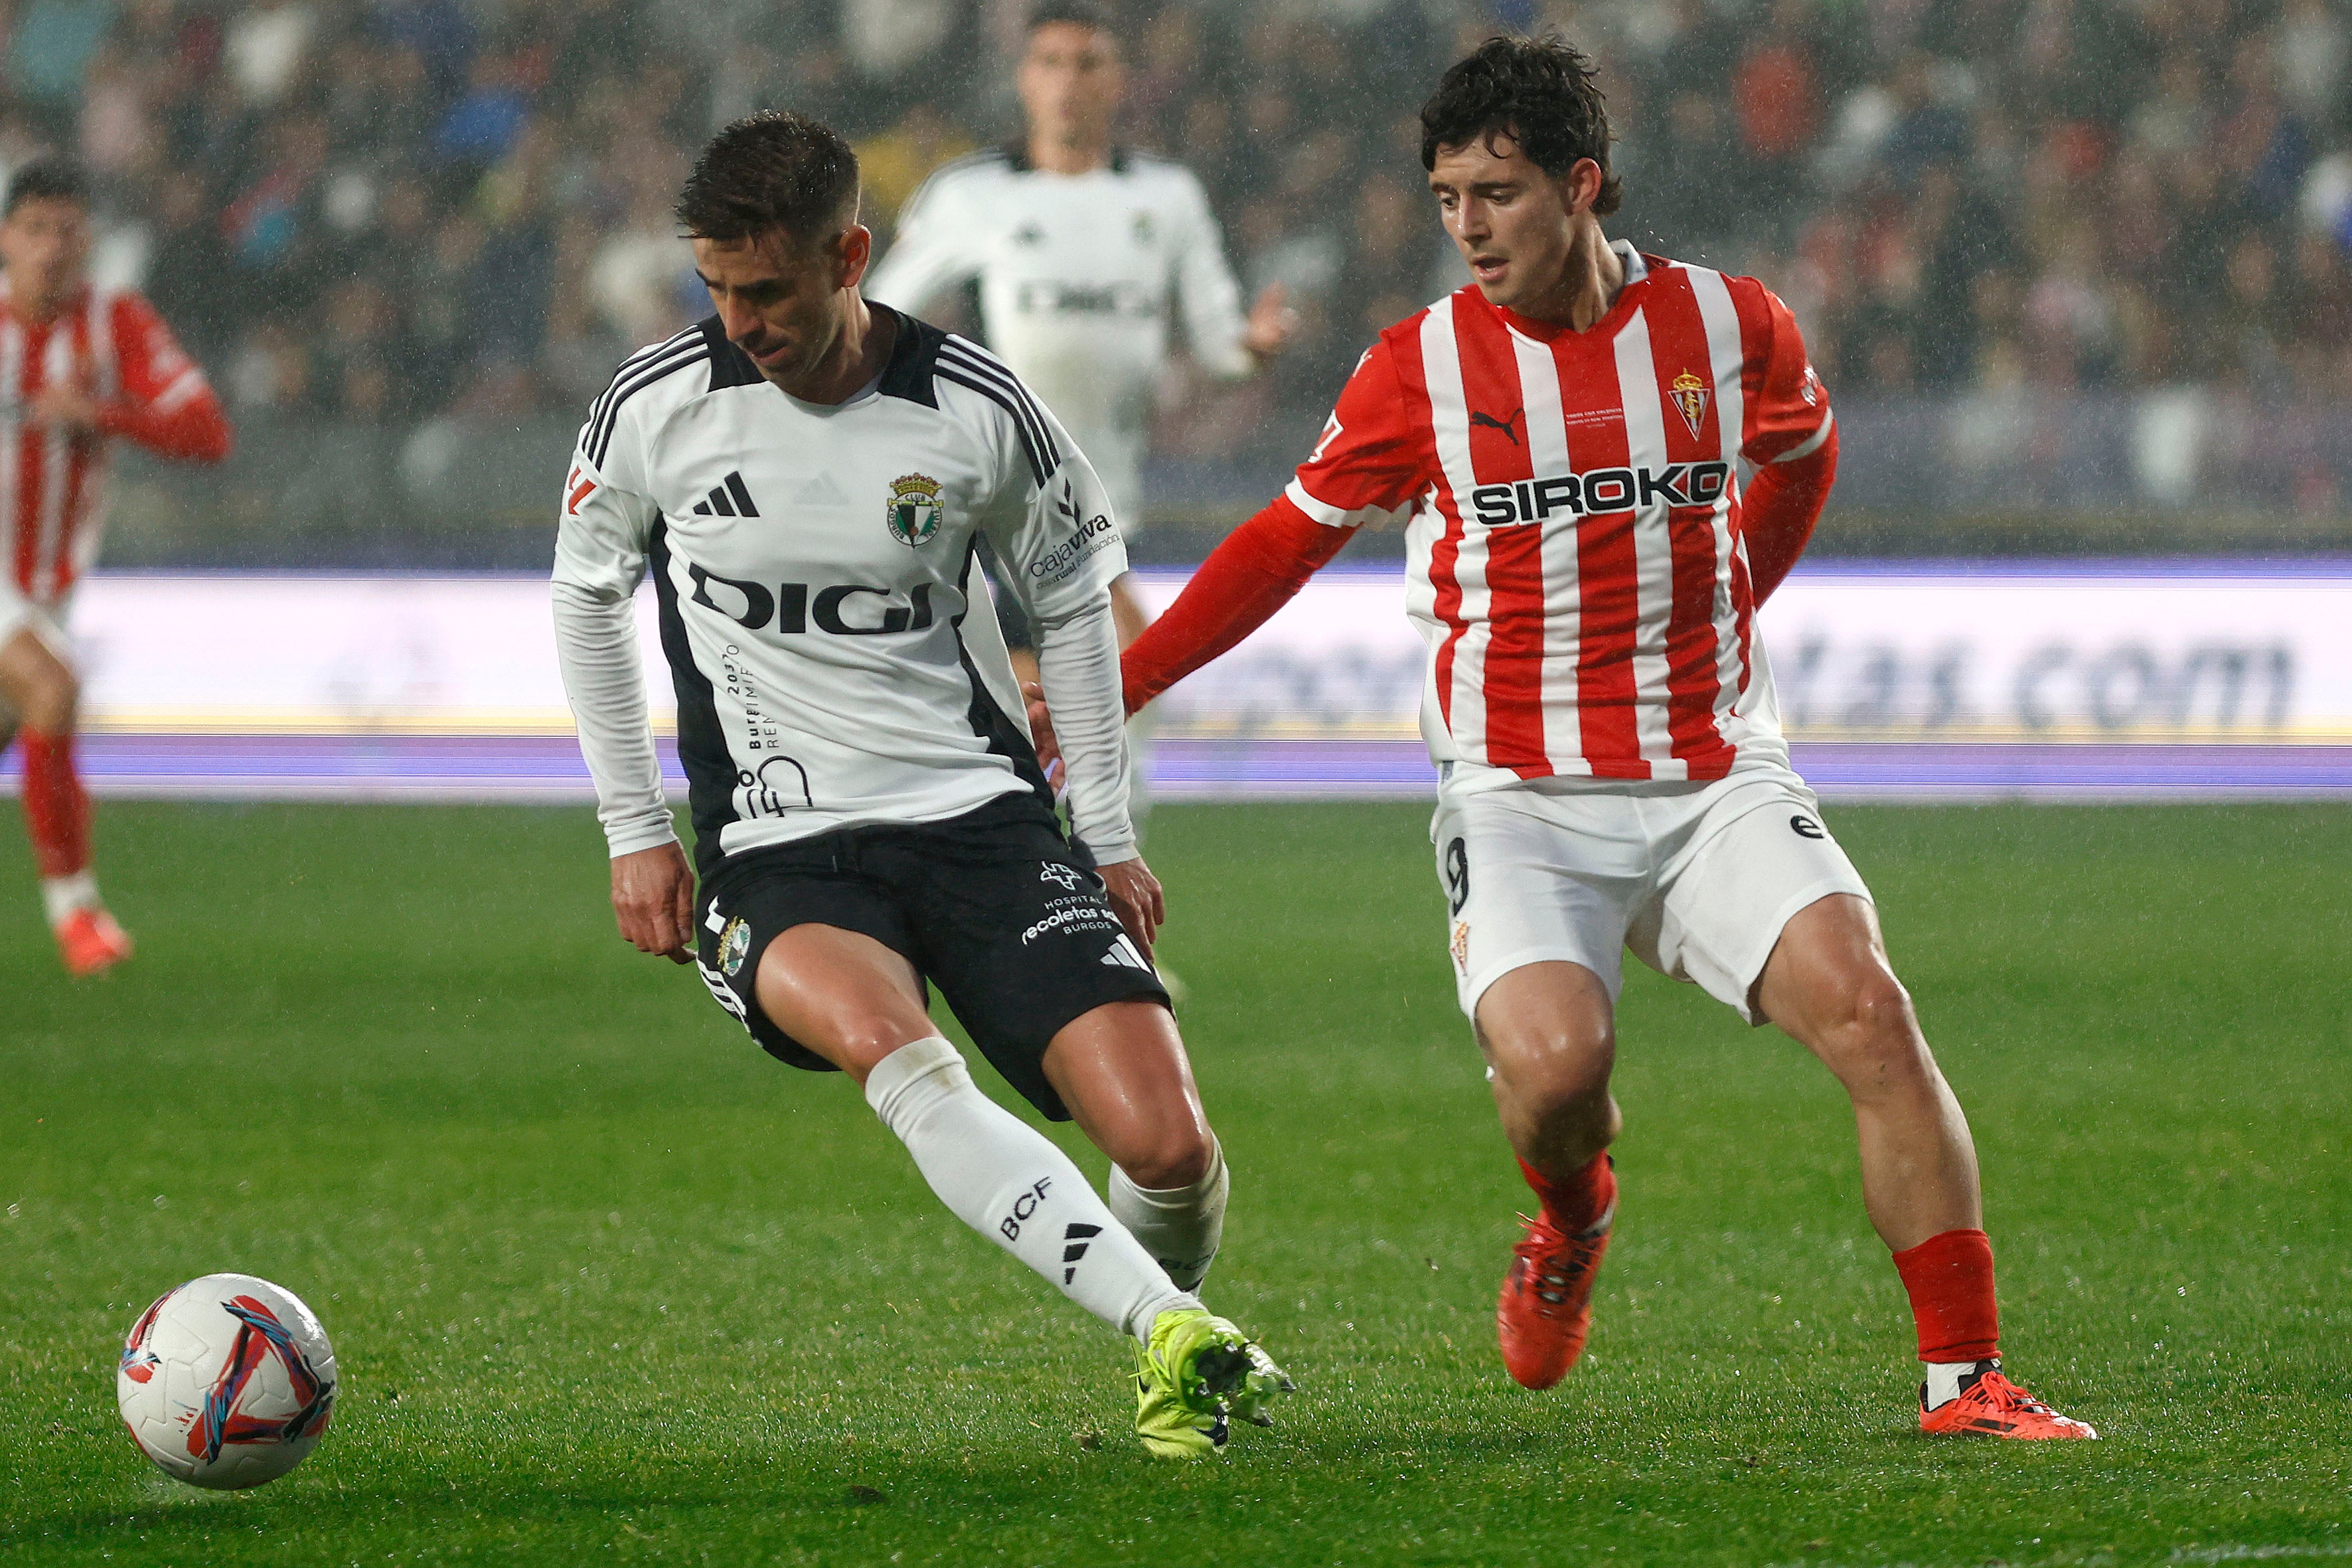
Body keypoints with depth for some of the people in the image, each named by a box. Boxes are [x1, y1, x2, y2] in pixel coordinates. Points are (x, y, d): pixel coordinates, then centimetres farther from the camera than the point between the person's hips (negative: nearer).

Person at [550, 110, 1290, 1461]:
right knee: (888, 1045, -36)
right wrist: (636, 830, 11)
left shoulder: (977, 411, -5)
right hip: (782, 857, -1)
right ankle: (1174, 1333, -38)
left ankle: (1171, 1379, 20)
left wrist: (1108, 832, 11)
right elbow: (587, 595, 14)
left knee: (1166, 1145, -14)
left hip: (985, 815, 1)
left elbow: (1074, 591, 12)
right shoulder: (657, 409, -4)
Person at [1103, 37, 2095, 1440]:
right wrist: (1115, 685, 9)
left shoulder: (1730, 326, 0)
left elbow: (1803, 451, 24)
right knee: (1552, 1062, -26)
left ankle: (1967, 1376, -14)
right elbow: (1292, 538, 11)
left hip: (1717, 781, 1)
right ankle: (1572, 1220, 13)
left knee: (1865, 1007, -21)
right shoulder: (1424, 367, -2)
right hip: (1520, 794, -1)